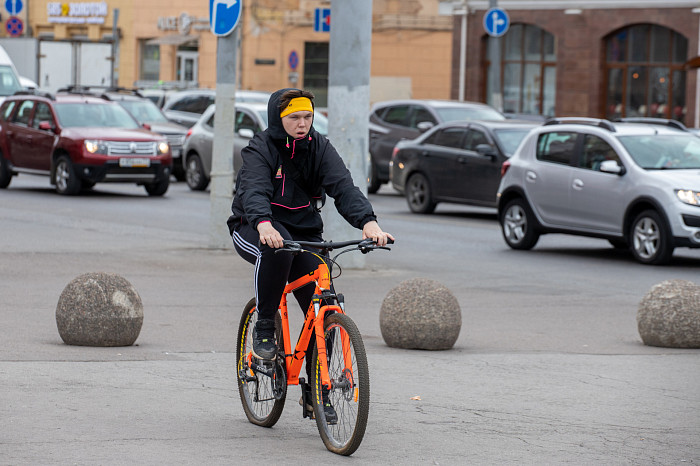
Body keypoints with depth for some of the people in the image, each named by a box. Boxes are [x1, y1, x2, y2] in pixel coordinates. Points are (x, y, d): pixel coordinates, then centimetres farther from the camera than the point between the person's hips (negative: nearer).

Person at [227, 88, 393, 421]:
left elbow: (342, 186, -17)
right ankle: (264, 326, -21)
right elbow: (255, 190, -32)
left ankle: (317, 391, 0)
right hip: (254, 230, -4)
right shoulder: (260, 149, -13)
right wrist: (264, 225, -54)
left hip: (304, 232, 4)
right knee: (277, 248, -40)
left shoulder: (319, 148, -2)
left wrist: (368, 221, -37)